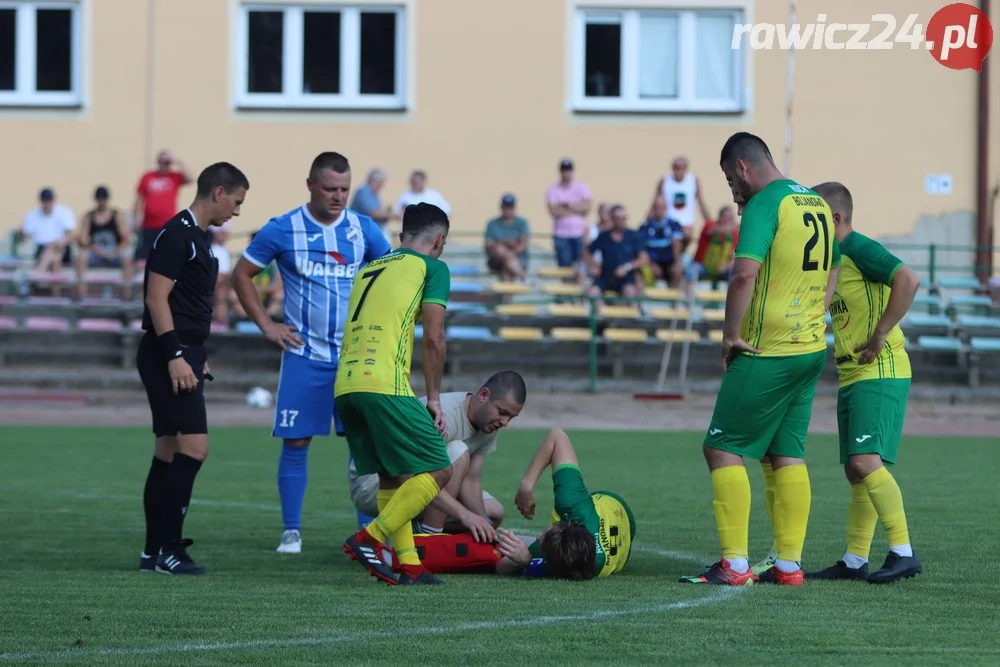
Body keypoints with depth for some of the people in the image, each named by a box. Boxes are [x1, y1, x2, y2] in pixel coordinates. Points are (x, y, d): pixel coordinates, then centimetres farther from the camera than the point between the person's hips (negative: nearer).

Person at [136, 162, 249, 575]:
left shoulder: (200, 237, 19)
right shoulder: (177, 235, -12)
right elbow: (156, 298, -18)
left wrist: (197, 357, 25)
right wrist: (175, 356, -21)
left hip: (183, 355, 10)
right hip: (169, 355, -10)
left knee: (170, 453, 10)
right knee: (194, 447, -14)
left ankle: (154, 552, 13)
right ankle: (166, 549, -12)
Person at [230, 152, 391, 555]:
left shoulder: (364, 230, 3)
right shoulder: (282, 230, -2)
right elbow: (242, 275, 7)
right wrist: (266, 325, 1)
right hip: (304, 355, -1)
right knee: (295, 442, -1)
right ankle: (291, 532, 7)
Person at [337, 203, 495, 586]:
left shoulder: (369, 270, 28)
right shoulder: (431, 267, 9)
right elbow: (433, 339, -1)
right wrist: (434, 399, 10)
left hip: (344, 384, 8)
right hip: (384, 383, -8)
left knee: (393, 476, 17)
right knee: (438, 470, -1)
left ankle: (410, 566, 8)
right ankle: (369, 538, -9)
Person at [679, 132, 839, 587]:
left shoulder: (764, 204, -14)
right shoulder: (817, 204, 13)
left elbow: (745, 274, -24)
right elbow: (831, 271, 23)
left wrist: (730, 336, -15)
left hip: (768, 353, -8)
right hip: (812, 348, 8)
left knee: (722, 449, -2)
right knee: (788, 455, 11)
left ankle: (735, 565, -6)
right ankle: (789, 564, 10)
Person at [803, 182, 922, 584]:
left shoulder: (859, 249, -12)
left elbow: (908, 280, -26)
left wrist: (879, 337, -22)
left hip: (879, 372, -10)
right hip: (851, 375, 10)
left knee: (866, 461, -19)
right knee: (856, 471, 10)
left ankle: (903, 553, -18)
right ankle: (854, 562, 13)